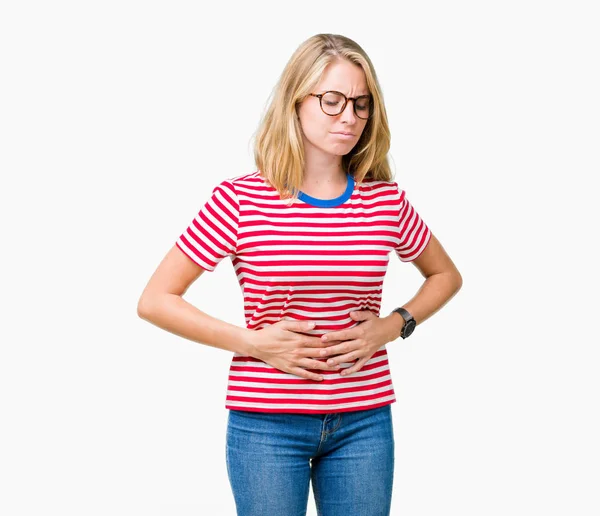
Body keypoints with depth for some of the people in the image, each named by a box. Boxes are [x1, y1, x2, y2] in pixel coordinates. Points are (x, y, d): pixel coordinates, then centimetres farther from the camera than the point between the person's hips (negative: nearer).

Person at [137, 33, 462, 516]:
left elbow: (446, 276, 16)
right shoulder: (239, 200, -9)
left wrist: (394, 326, -1)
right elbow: (155, 300, -6)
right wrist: (253, 342, -13)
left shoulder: (386, 201, -1)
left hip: (364, 422, 2)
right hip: (266, 424, -2)